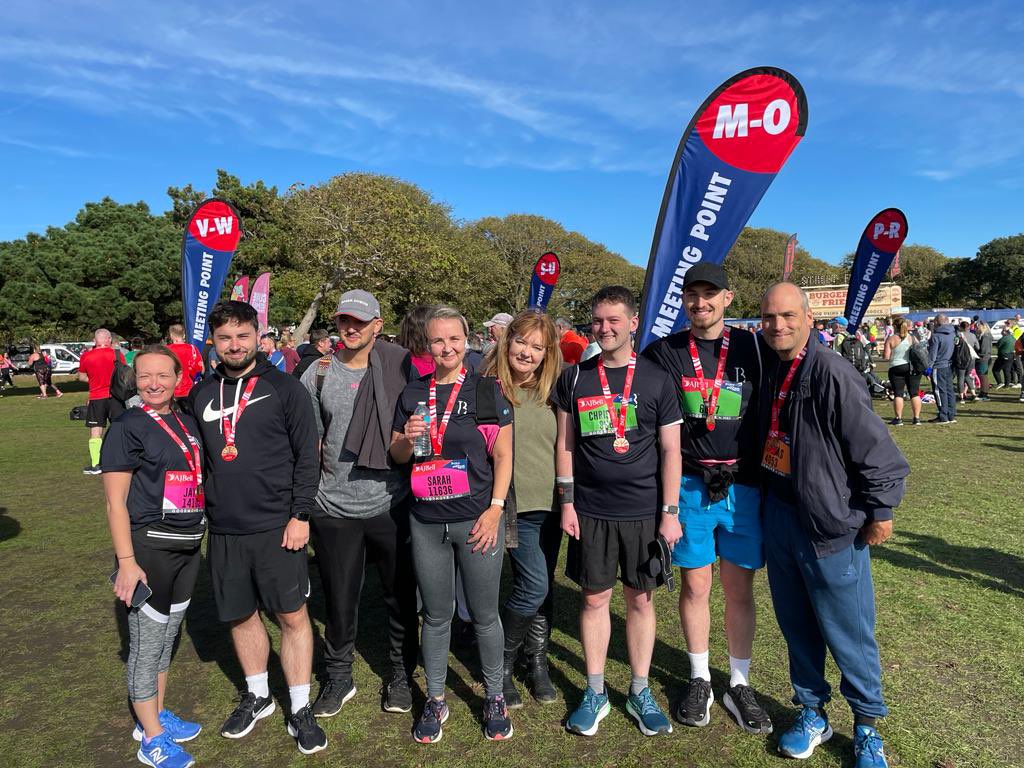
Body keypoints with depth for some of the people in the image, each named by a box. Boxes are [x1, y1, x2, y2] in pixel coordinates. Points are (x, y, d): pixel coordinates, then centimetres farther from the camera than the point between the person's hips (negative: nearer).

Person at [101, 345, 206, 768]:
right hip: (149, 546, -6)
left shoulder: (187, 422, 8)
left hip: (188, 544, 7)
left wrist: (197, 533, 15)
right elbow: (115, 501, -13)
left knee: (167, 635, 19)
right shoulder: (127, 427, -11)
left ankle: (157, 715, 36)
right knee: (146, 642, 6)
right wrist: (126, 562, -17)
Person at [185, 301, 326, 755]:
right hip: (223, 530, 4)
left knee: (292, 616, 4)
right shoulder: (200, 394, 7)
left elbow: (307, 456, -5)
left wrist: (300, 514, -11)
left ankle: (300, 710, 20)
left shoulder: (284, 388, -5)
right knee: (240, 615, 16)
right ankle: (257, 696, 37)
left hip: (276, 526, -4)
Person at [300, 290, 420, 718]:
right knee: (339, 599, 15)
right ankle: (338, 678, 36)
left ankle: (402, 674, 35)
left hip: (392, 504, -1)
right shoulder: (318, 373, 1)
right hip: (334, 508, 2)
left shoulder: (401, 366, -5)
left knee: (402, 596, 13)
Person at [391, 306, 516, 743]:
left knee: (484, 614, 10)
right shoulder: (412, 394, 7)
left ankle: (494, 696, 30)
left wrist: (495, 509, -12)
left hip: (477, 519, -2)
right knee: (436, 616, 15)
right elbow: (396, 455, 12)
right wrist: (408, 438, -10)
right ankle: (435, 700, 32)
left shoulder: (487, 389, -3)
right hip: (426, 522, 3)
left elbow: (503, 455, -4)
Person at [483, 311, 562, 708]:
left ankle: (537, 661, 31)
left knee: (542, 588, 13)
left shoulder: (552, 391, 5)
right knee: (533, 586, -7)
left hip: (551, 504, 5)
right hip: (517, 506, -5)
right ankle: (501, 662, 16)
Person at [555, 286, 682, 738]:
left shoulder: (657, 380, -2)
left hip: (644, 511, -1)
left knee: (640, 599, 10)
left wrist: (670, 512, -4)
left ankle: (639, 692, 28)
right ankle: (595, 693, 26)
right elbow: (565, 443, 5)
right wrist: (567, 503, 2)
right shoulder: (574, 378, 1)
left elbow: (670, 450, 0)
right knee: (594, 598, 9)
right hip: (590, 511, 1)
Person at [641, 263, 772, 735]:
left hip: (743, 486, 1)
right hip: (689, 487, -1)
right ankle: (699, 680, 29)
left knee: (740, 589, 10)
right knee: (695, 586, 9)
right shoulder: (664, 352, 0)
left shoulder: (751, 347, 3)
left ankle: (739, 685, 28)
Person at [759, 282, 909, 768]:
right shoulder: (768, 376, 4)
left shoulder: (832, 375, -18)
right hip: (779, 517, 7)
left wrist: (880, 511, -10)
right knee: (795, 623, 16)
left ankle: (867, 726, 29)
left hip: (831, 526, -6)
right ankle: (812, 713, 35)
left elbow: (876, 450, -15)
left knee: (847, 632, 7)